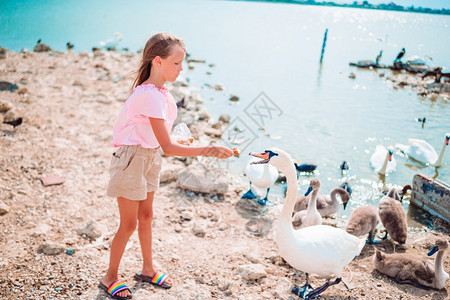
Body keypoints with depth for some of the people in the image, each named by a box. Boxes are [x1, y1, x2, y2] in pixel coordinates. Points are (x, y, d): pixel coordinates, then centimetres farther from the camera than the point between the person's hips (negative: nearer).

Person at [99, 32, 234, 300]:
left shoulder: (161, 92, 2)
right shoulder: (149, 96, -28)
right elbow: (168, 147, -31)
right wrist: (206, 150, -33)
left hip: (151, 157, 9)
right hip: (132, 158, -9)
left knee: (146, 216, 20)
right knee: (129, 223, 4)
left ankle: (148, 269, 38)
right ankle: (110, 277, 24)